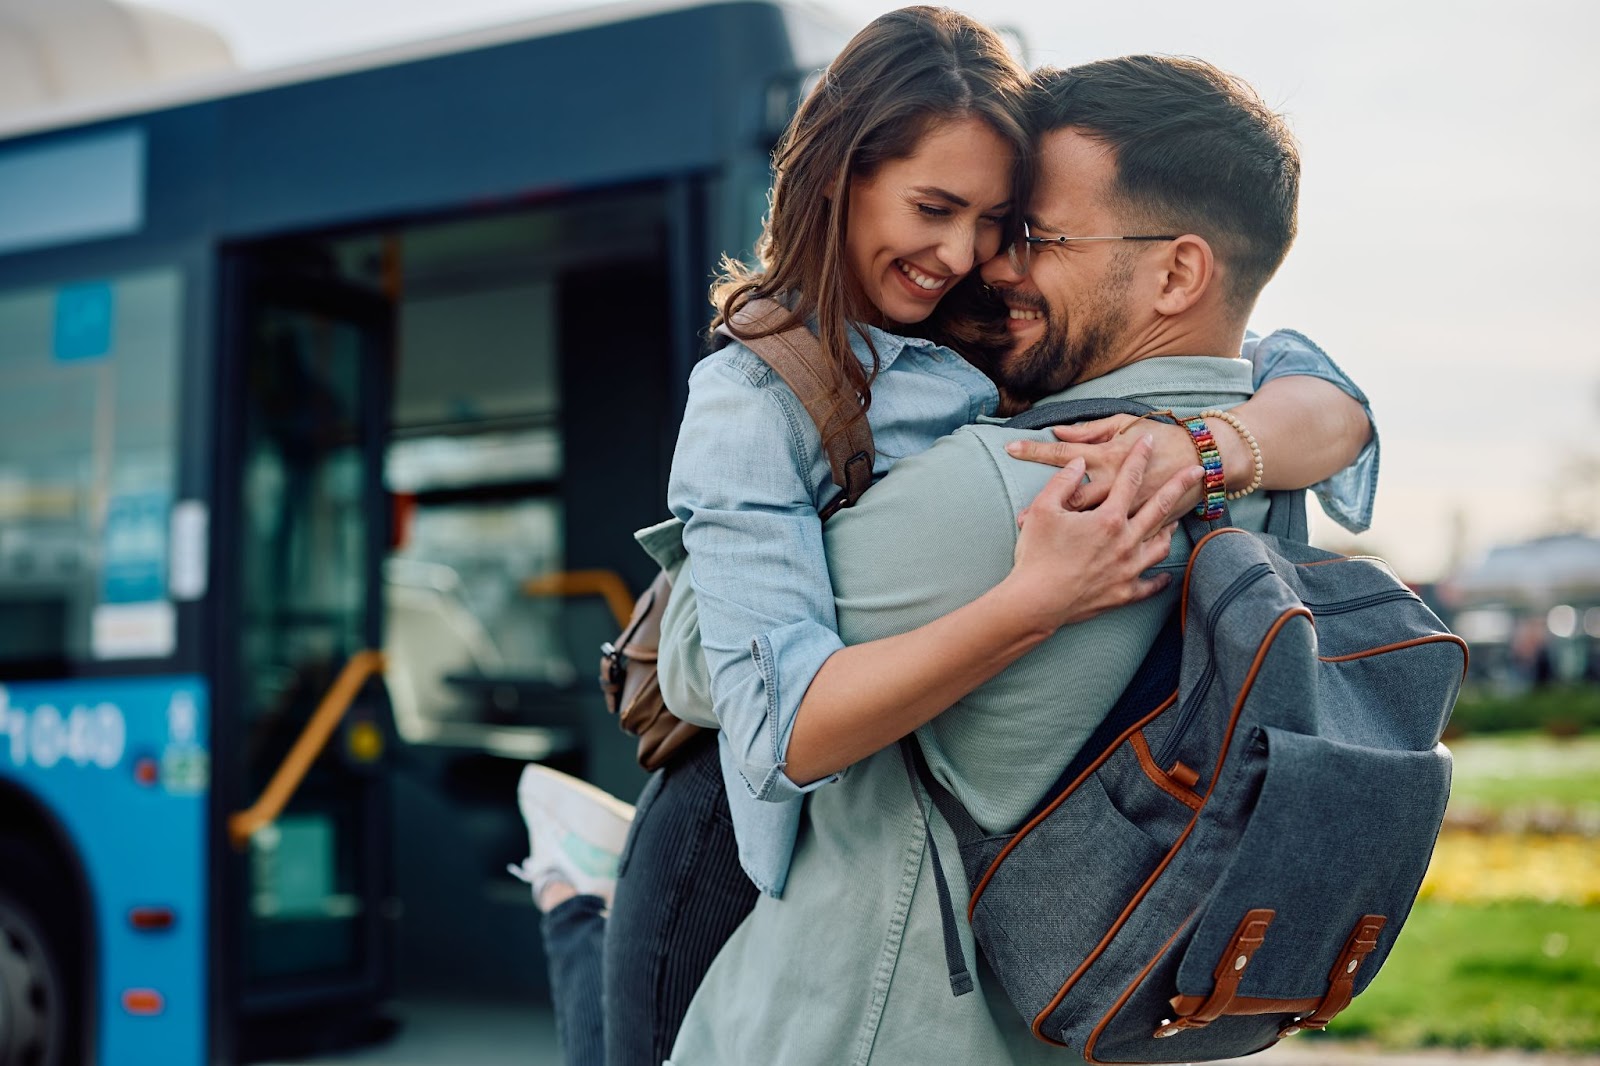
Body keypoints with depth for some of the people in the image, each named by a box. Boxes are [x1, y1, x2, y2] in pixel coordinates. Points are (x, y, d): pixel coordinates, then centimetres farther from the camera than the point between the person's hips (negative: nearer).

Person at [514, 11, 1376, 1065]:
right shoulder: (752, 396, -21)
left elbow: (1335, 414, -13)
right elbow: (785, 730, -33)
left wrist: (1206, 443, -36)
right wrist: (1032, 602, -46)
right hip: (750, 852, -5)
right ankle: (575, 888, 39)